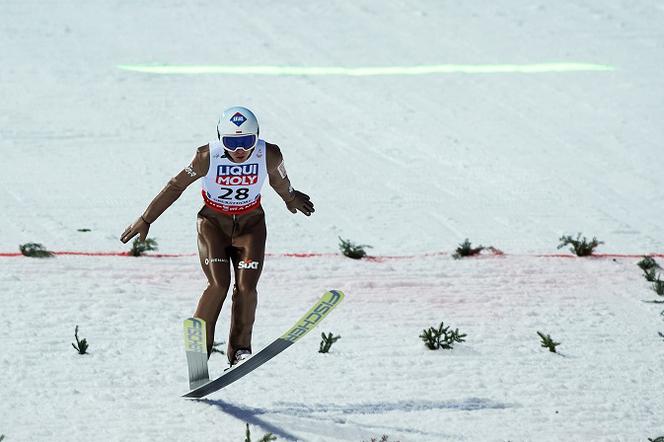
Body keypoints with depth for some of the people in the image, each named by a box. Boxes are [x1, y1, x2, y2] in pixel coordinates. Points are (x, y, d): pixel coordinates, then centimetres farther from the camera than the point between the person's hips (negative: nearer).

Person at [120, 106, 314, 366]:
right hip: (213, 222, -2)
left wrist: (291, 198, 27)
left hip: (250, 223, 2)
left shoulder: (269, 156, -19)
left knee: (246, 286, -10)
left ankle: (240, 349, 4)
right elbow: (175, 187, -12)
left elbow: (279, 179, 5)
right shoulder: (208, 157, -23)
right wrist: (145, 221, -4)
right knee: (218, 284, -16)